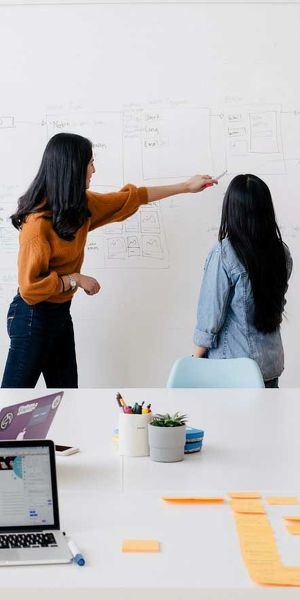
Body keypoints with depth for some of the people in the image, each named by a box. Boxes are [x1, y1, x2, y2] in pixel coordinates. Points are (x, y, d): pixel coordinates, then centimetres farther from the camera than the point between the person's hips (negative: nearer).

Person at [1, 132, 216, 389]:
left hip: (60, 312, 8)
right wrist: (76, 279, -16)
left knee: (66, 386, 13)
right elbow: (30, 286, -24)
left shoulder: (80, 205, 1)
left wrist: (185, 187, 18)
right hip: (33, 316, -8)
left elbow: (129, 198, 13)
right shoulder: (38, 222, -24)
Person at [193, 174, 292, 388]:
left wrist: (195, 360, -4)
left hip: (232, 365, -5)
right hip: (271, 362, 5)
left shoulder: (224, 254, -20)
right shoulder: (282, 252, -3)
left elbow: (210, 316, -15)